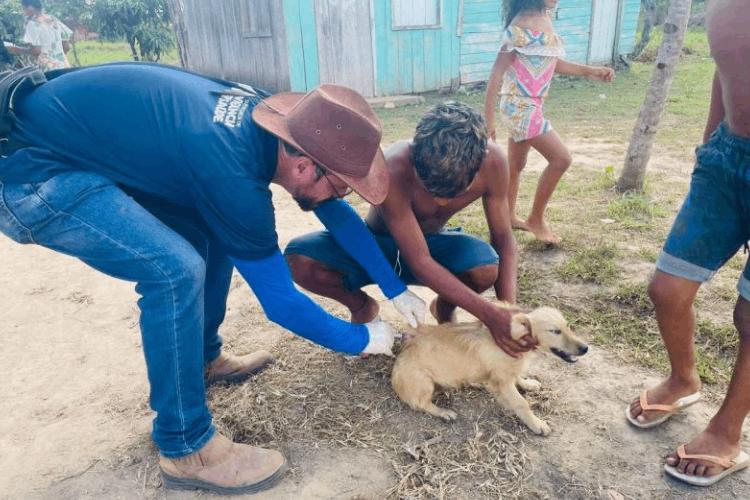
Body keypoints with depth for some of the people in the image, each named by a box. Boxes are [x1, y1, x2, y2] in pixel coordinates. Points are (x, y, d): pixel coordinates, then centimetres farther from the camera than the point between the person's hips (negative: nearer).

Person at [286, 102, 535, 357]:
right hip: (374, 243, -1)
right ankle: (362, 306, 3)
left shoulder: (491, 161, -26)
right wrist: (490, 315, -41)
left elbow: (503, 239, -15)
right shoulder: (394, 169, -37)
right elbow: (420, 262, -36)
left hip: (433, 243, 2)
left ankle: (444, 309, 4)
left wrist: (509, 311, -29)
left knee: (486, 268, -33)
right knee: (298, 259, -29)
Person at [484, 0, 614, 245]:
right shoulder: (521, 26, -18)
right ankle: (536, 219, 7)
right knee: (561, 158, -7)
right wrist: (488, 119, -18)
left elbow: (550, 61, 19)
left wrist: (590, 71, 12)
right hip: (520, 107, -9)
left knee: (516, 164, 17)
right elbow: (497, 72, -18)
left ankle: (509, 217, 32)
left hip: (531, 106, 9)